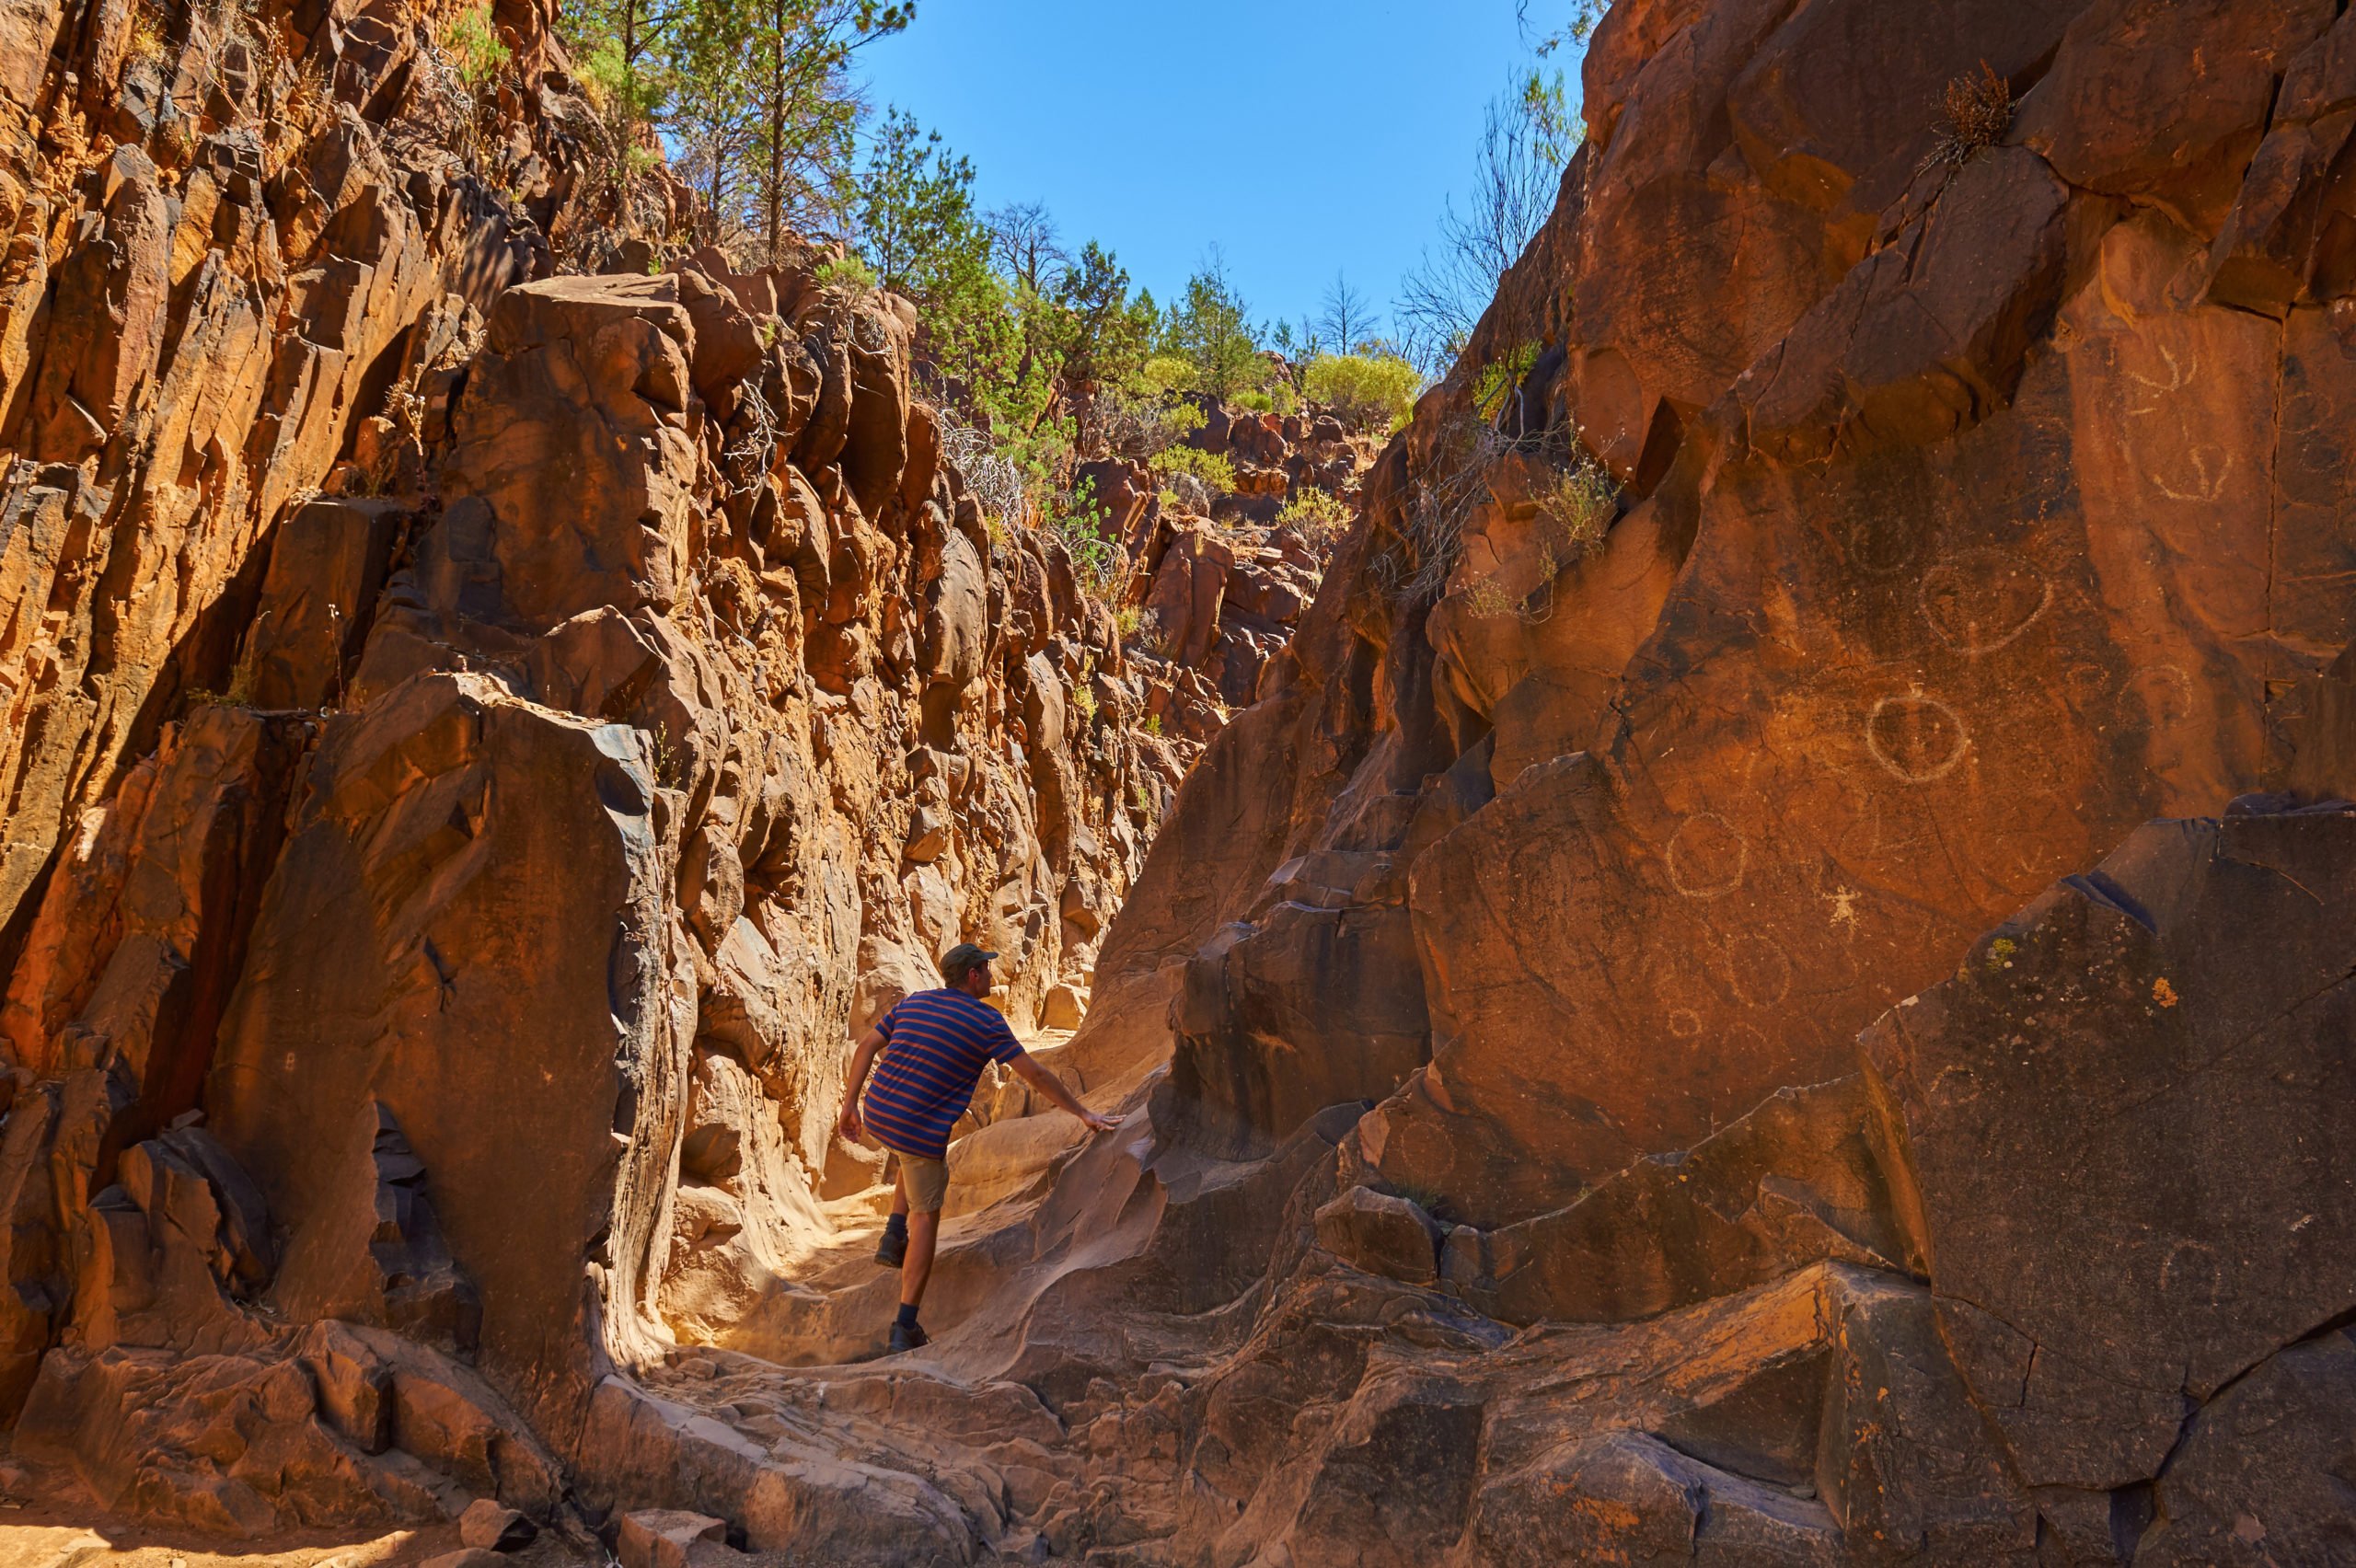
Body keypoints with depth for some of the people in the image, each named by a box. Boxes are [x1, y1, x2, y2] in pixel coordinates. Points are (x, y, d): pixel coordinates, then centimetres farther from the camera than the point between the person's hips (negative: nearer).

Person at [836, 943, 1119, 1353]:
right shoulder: (986, 1021, -7)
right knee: (926, 1216, 8)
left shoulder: (914, 1002, 10)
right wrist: (1082, 1113, 2)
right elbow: (1034, 1075, -6)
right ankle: (905, 1327, 8)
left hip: (877, 1115, 6)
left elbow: (866, 1046, 9)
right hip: (921, 1130, -6)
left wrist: (850, 1104, 15)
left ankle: (894, 1236, 22)